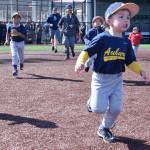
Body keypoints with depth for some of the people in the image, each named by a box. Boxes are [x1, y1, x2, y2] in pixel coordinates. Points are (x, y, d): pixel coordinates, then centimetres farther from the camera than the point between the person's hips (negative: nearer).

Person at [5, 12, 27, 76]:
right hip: (13, 43, 0)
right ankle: (14, 69, -19)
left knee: (21, 55, 15)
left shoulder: (22, 27, -9)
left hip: (21, 43, 0)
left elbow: (24, 36, -14)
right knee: (14, 55, -14)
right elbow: (8, 34, 15)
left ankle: (21, 64, 49)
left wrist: (18, 33, -27)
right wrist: (7, 40, 5)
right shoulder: (10, 27, -2)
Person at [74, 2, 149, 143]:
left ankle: (104, 128, 30)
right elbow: (87, 51, -15)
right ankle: (92, 101, 29)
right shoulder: (102, 38, -16)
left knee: (116, 109, 5)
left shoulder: (126, 42, 1)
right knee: (99, 108, -8)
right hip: (101, 78, -5)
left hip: (117, 79, 5)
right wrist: (80, 62, -32)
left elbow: (130, 61, 8)